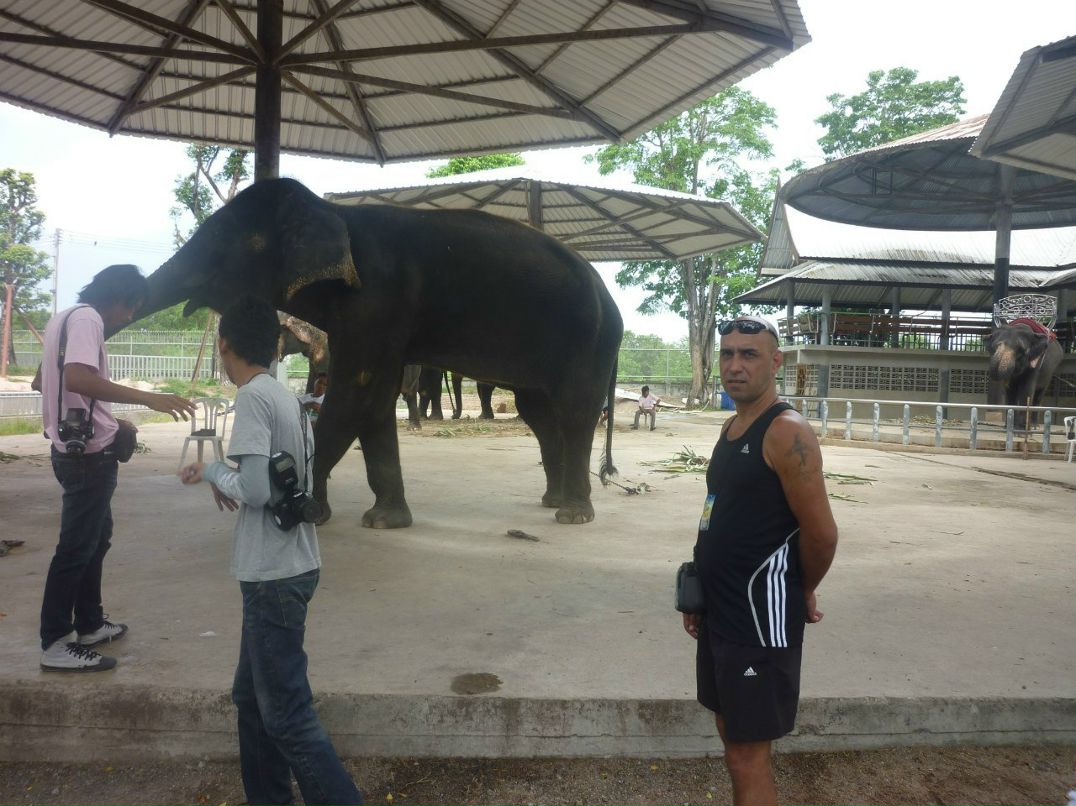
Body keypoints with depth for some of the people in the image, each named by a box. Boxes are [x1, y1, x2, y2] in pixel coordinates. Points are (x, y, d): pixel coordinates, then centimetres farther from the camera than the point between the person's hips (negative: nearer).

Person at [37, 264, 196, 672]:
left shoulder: (66, 318, 15)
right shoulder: (86, 318, -16)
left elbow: (42, 382, 24)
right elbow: (78, 378, -34)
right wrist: (147, 398, -36)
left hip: (78, 450, 11)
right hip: (88, 455, -11)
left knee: (96, 537, 20)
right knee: (76, 547, -2)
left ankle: (89, 624, 31)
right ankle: (55, 644, 7)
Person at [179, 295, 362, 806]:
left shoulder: (252, 397, -16)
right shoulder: (288, 398, 11)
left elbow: (254, 491, -22)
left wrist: (212, 472, -5)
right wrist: (228, 484, 7)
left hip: (273, 575, -9)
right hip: (288, 567, 9)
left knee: (287, 714, -1)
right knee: (252, 696, 19)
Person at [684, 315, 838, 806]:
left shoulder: (787, 433, -18)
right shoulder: (730, 428, 10)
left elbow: (821, 533, -19)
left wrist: (803, 593, -3)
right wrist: (702, 594, 15)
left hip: (760, 618, -9)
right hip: (722, 612, 9)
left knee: (747, 755, 2)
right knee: (733, 738, 21)